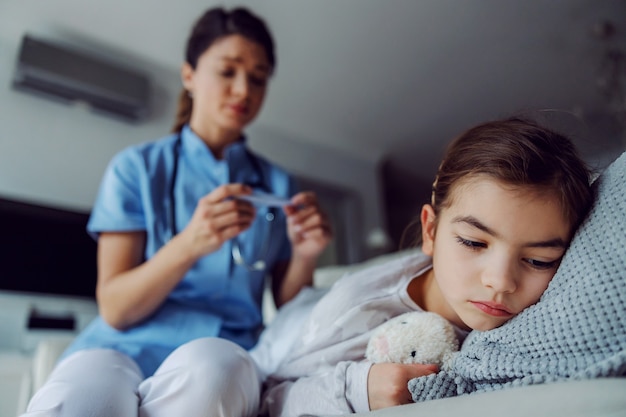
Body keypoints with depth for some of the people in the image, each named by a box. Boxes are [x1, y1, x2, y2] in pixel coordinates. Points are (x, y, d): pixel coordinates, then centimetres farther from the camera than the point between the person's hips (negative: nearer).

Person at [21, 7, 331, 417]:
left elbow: (286, 312, 11)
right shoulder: (137, 167, 7)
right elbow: (114, 310, -1)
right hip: (126, 346, -2)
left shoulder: (277, 185, 12)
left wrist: (305, 257, -10)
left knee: (208, 366, -35)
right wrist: (189, 245, -18)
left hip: (225, 351, 3)